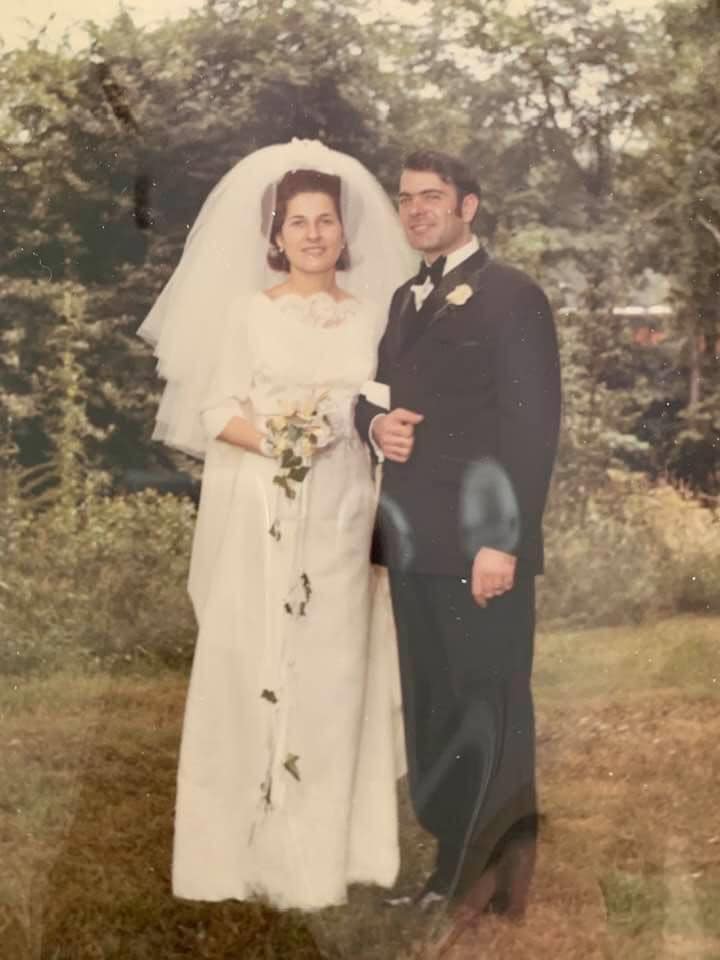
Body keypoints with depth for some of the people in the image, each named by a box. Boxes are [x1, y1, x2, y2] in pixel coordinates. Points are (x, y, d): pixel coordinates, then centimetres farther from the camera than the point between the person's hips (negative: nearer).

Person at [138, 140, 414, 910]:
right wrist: (272, 438, -18)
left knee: (330, 669, 2)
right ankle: (245, 845, 7)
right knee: (250, 665, -2)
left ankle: (322, 850, 10)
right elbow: (214, 412, -2)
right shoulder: (248, 311, 4)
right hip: (257, 519, -1)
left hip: (339, 519, 2)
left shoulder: (372, 316, 9)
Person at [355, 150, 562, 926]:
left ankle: (487, 878, 10)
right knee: (431, 711, 12)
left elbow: (532, 425, -12)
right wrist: (373, 423, -2)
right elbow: (376, 393, 23)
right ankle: (459, 865, 22)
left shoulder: (512, 295, -6)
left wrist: (503, 539, -19)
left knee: (488, 712, 0)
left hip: (478, 540, -7)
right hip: (411, 539, 8)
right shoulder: (405, 299, 18)